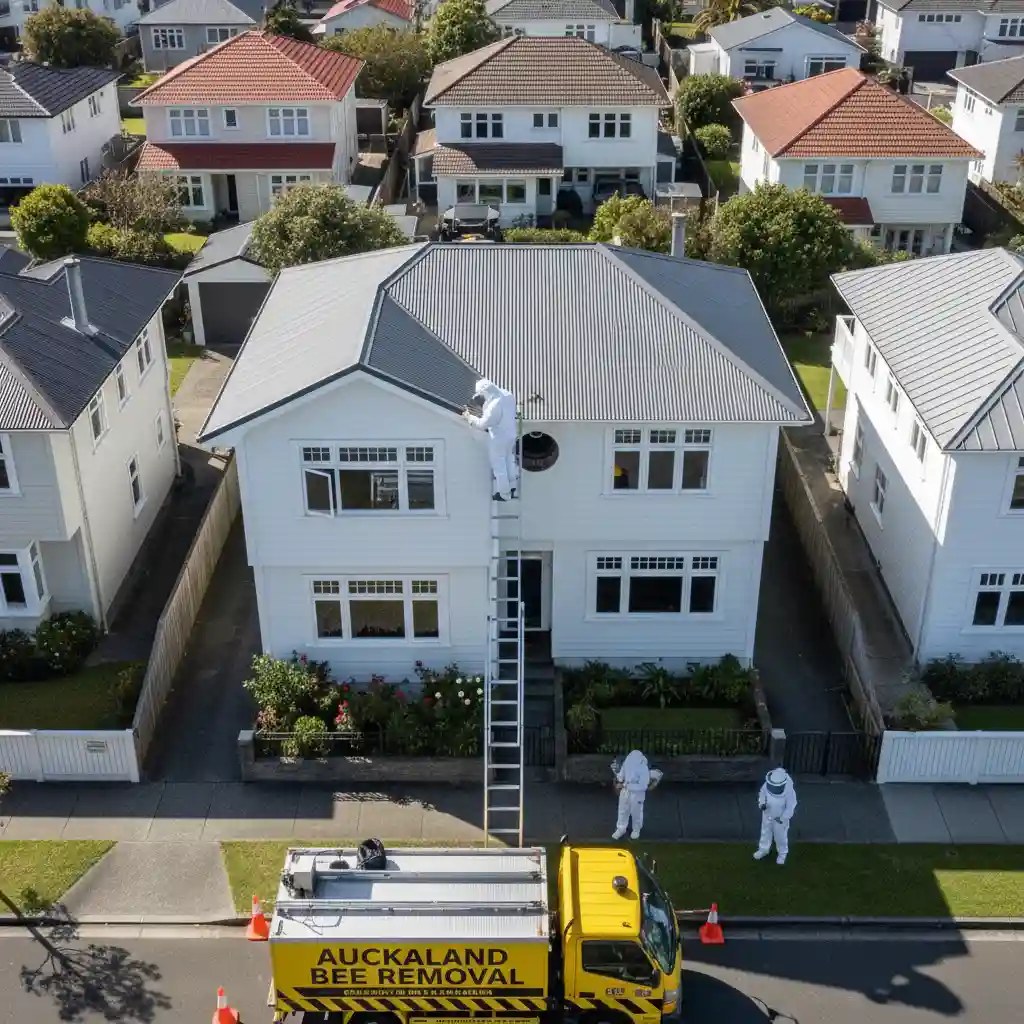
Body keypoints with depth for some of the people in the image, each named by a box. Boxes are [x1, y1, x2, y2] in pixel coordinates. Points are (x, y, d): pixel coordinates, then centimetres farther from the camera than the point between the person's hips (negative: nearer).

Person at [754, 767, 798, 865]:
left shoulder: (789, 791, -37)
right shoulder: (767, 785, -27)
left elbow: (790, 807, -22)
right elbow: (762, 795, -6)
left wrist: (782, 818, -20)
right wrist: (762, 804, -24)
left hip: (781, 817, -3)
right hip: (767, 815, 3)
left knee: (780, 836, 21)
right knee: (765, 833, 26)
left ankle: (782, 853, 50)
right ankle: (763, 850, 52)